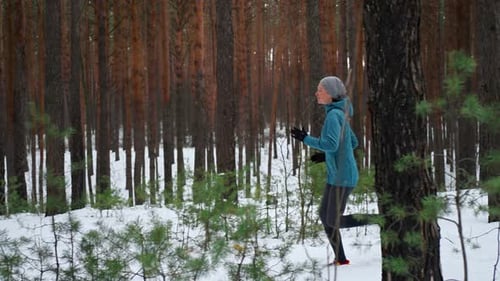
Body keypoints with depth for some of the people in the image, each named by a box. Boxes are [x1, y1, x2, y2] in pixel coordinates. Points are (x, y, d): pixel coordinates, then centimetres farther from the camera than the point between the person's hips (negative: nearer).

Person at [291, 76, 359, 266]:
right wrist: (326, 156, 20)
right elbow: (353, 143, 21)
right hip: (335, 174, 10)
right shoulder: (339, 114, 12)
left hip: (342, 176, -10)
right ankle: (340, 258, 17)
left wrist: (306, 139, -18)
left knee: (334, 221, -4)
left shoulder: (334, 115, -17)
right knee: (325, 216, 12)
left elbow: (332, 144, -28)